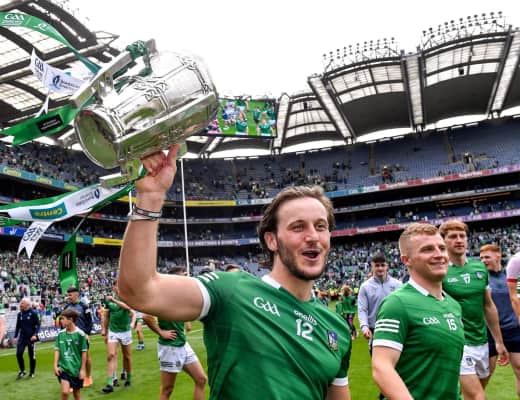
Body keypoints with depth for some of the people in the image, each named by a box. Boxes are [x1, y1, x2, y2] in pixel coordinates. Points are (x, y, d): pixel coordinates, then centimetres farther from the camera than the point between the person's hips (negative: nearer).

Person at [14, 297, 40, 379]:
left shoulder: (33, 313, -7)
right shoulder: (20, 314, 7)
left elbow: (38, 325, -7)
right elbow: (18, 326, 14)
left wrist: (35, 335, -17)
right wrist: (15, 337, 10)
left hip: (31, 338, -4)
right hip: (22, 337, 4)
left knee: (32, 356, 4)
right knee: (19, 354, -6)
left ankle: (32, 373, 18)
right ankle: (22, 371, 12)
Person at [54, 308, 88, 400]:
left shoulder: (80, 334, -11)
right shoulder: (61, 334, -1)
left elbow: (84, 353, -6)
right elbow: (57, 350, 4)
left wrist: (82, 369, -6)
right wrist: (55, 365, -6)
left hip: (76, 369, -1)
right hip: (63, 368, 1)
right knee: (65, 392, -15)